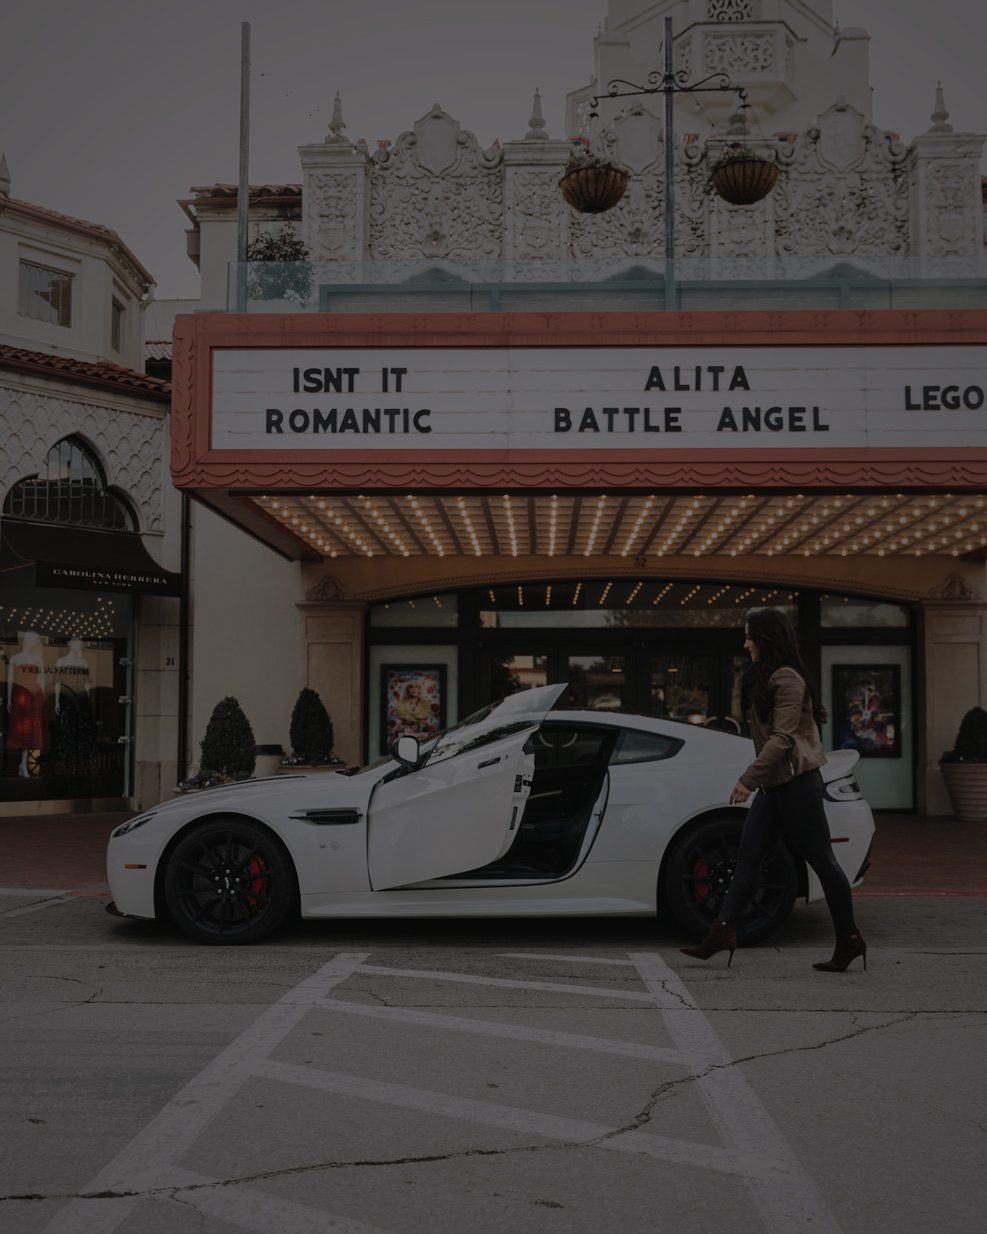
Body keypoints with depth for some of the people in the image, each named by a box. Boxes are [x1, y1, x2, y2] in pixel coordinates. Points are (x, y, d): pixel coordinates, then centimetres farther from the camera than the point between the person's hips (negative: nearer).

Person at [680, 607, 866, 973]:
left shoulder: (787, 680, -14)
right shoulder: (769, 678, 16)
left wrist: (748, 779, -20)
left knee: (821, 860, -1)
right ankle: (723, 931, 2)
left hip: (796, 782, -10)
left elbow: (782, 738, -20)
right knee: (747, 857, 3)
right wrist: (755, 779, 17)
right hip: (775, 785, 10)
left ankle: (849, 940, 8)